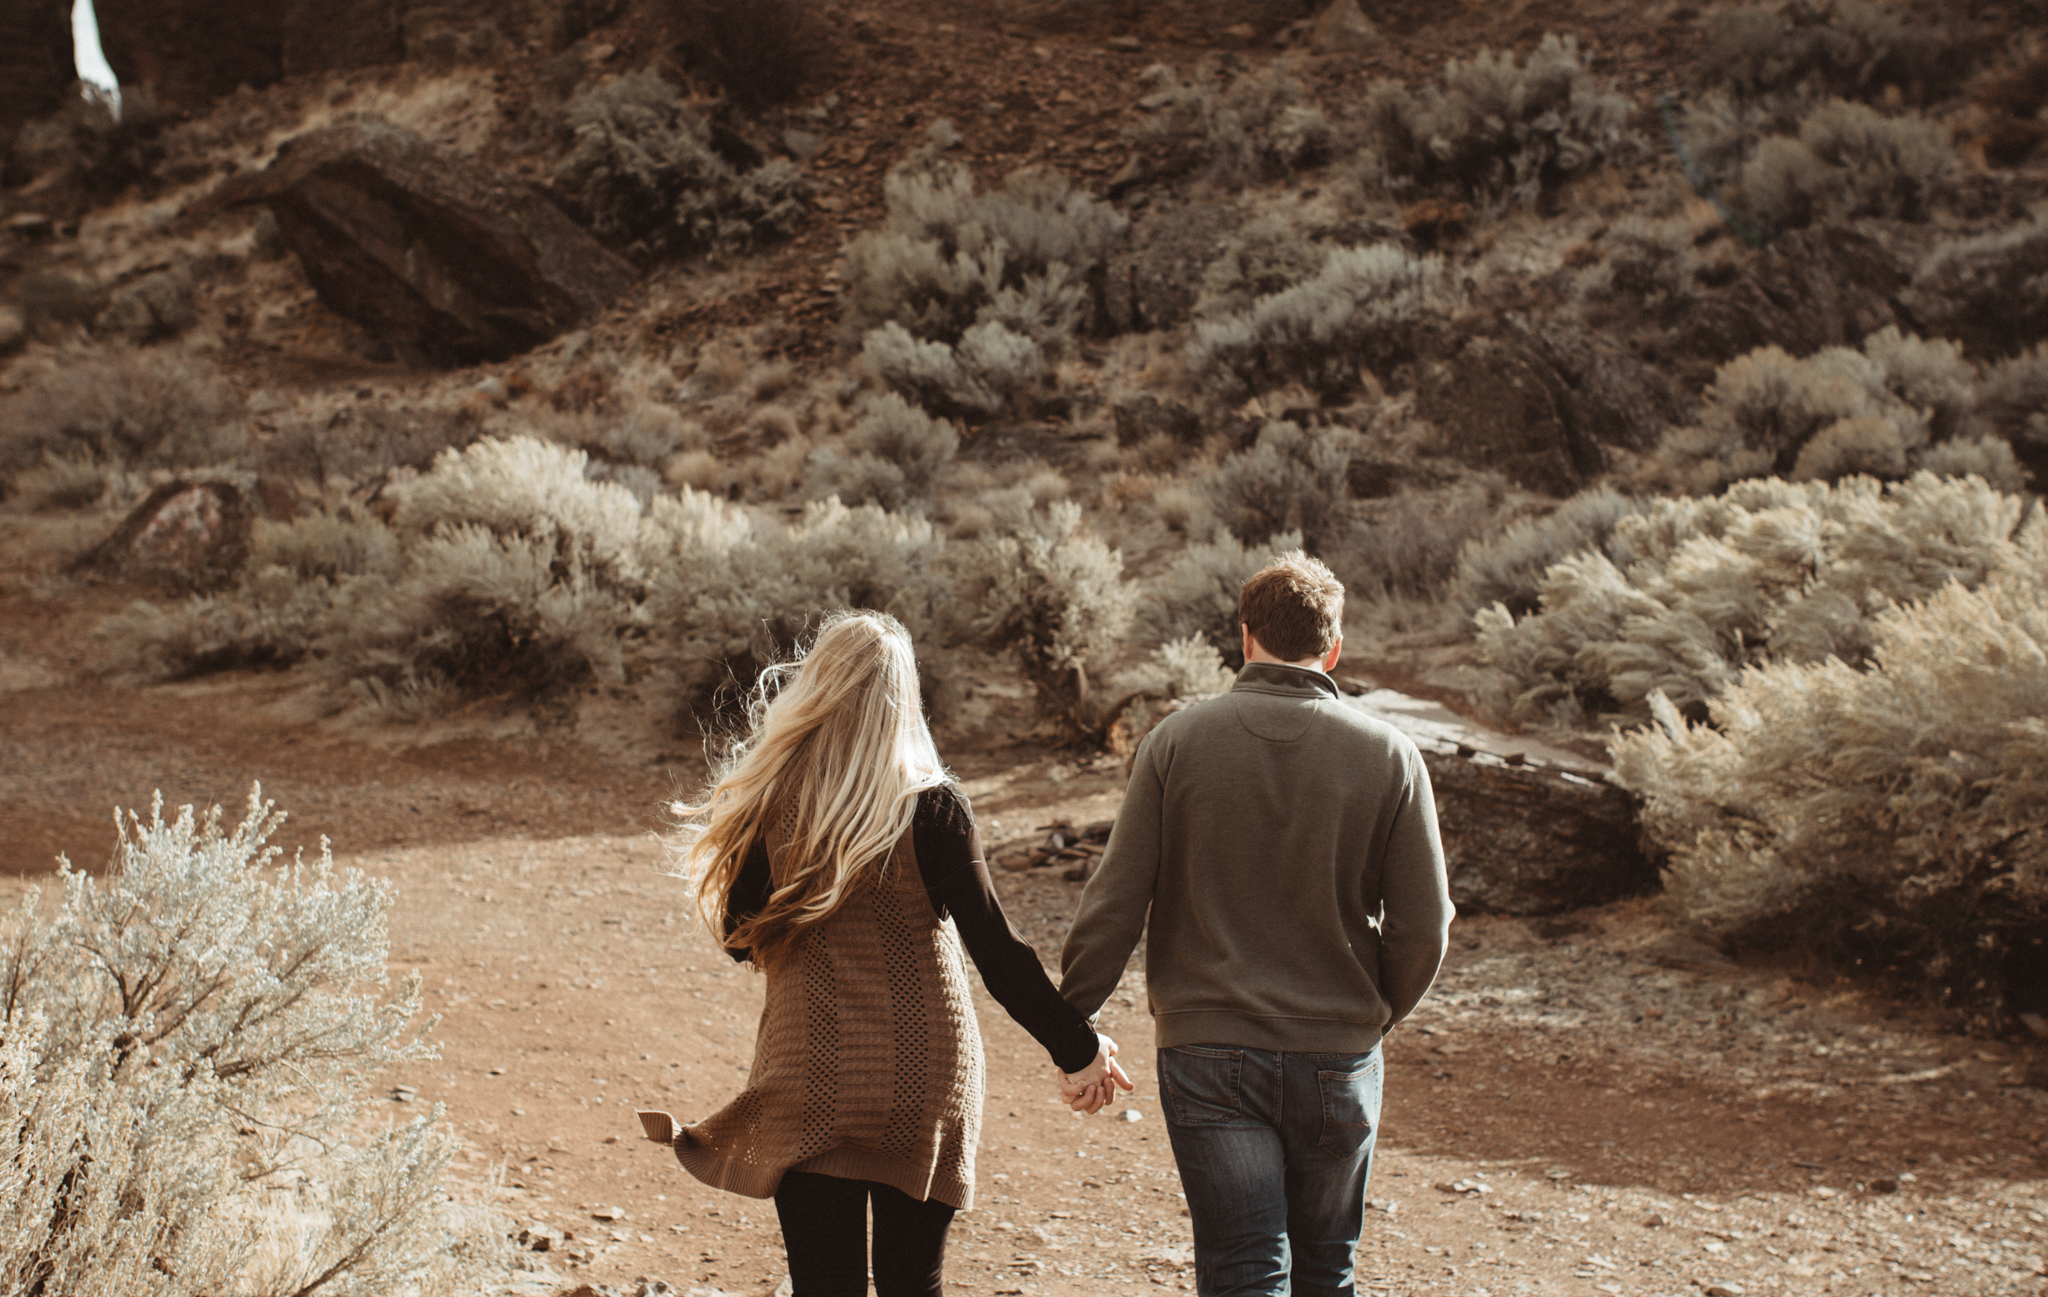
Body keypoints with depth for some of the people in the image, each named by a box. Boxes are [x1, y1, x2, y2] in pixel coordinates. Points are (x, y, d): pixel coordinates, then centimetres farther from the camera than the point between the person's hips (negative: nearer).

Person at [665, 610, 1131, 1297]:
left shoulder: (770, 807, -6)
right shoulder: (933, 808, -9)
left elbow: (741, 937, 6)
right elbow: (995, 948, -12)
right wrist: (1077, 1047, -3)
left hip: (811, 1085, 0)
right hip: (925, 1086, 0)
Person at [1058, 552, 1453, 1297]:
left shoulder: (1177, 741, -4)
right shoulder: (1389, 757, -4)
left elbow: (1113, 904, -6)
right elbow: (1422, 928, -3)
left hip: (1209, 1055, -1)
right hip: (1337, 1061, 1)